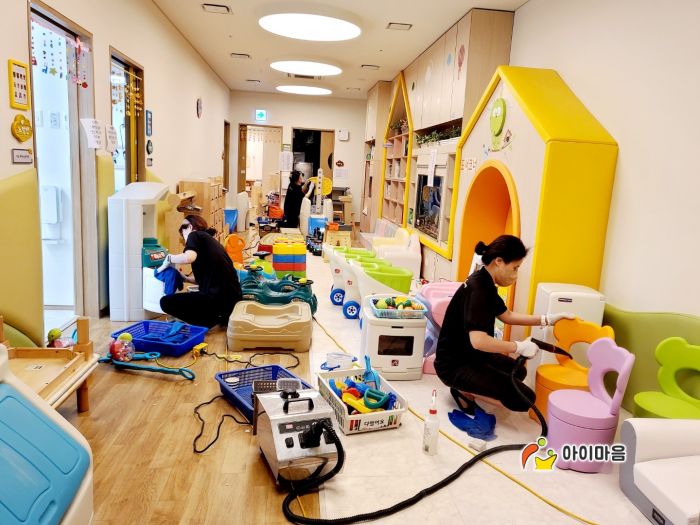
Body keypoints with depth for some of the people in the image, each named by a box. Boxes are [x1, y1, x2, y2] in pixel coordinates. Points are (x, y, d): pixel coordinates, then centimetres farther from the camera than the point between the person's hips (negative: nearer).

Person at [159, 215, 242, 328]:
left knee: (166, 302, -1)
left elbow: (188, 257, -22)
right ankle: (220, 317, 12)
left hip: (218, 298, -9)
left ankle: (212, 321, -4)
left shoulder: (195, 235, 1)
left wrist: (169, 258, -3)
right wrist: (186, 278, 23)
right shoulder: (209, 239, 24)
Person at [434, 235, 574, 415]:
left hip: (471, 355, 10)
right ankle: (464, 391, -1)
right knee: (524, 399, -13)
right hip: (455, 365, -10)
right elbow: (478, 341, -35)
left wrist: (547, 319, 11)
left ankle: (466, 388, 14)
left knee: (518, 372, 27)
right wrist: (520, 347, -23)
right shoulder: (477, 289, -25)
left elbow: (507, 316, 19)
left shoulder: (485, 284, 5)